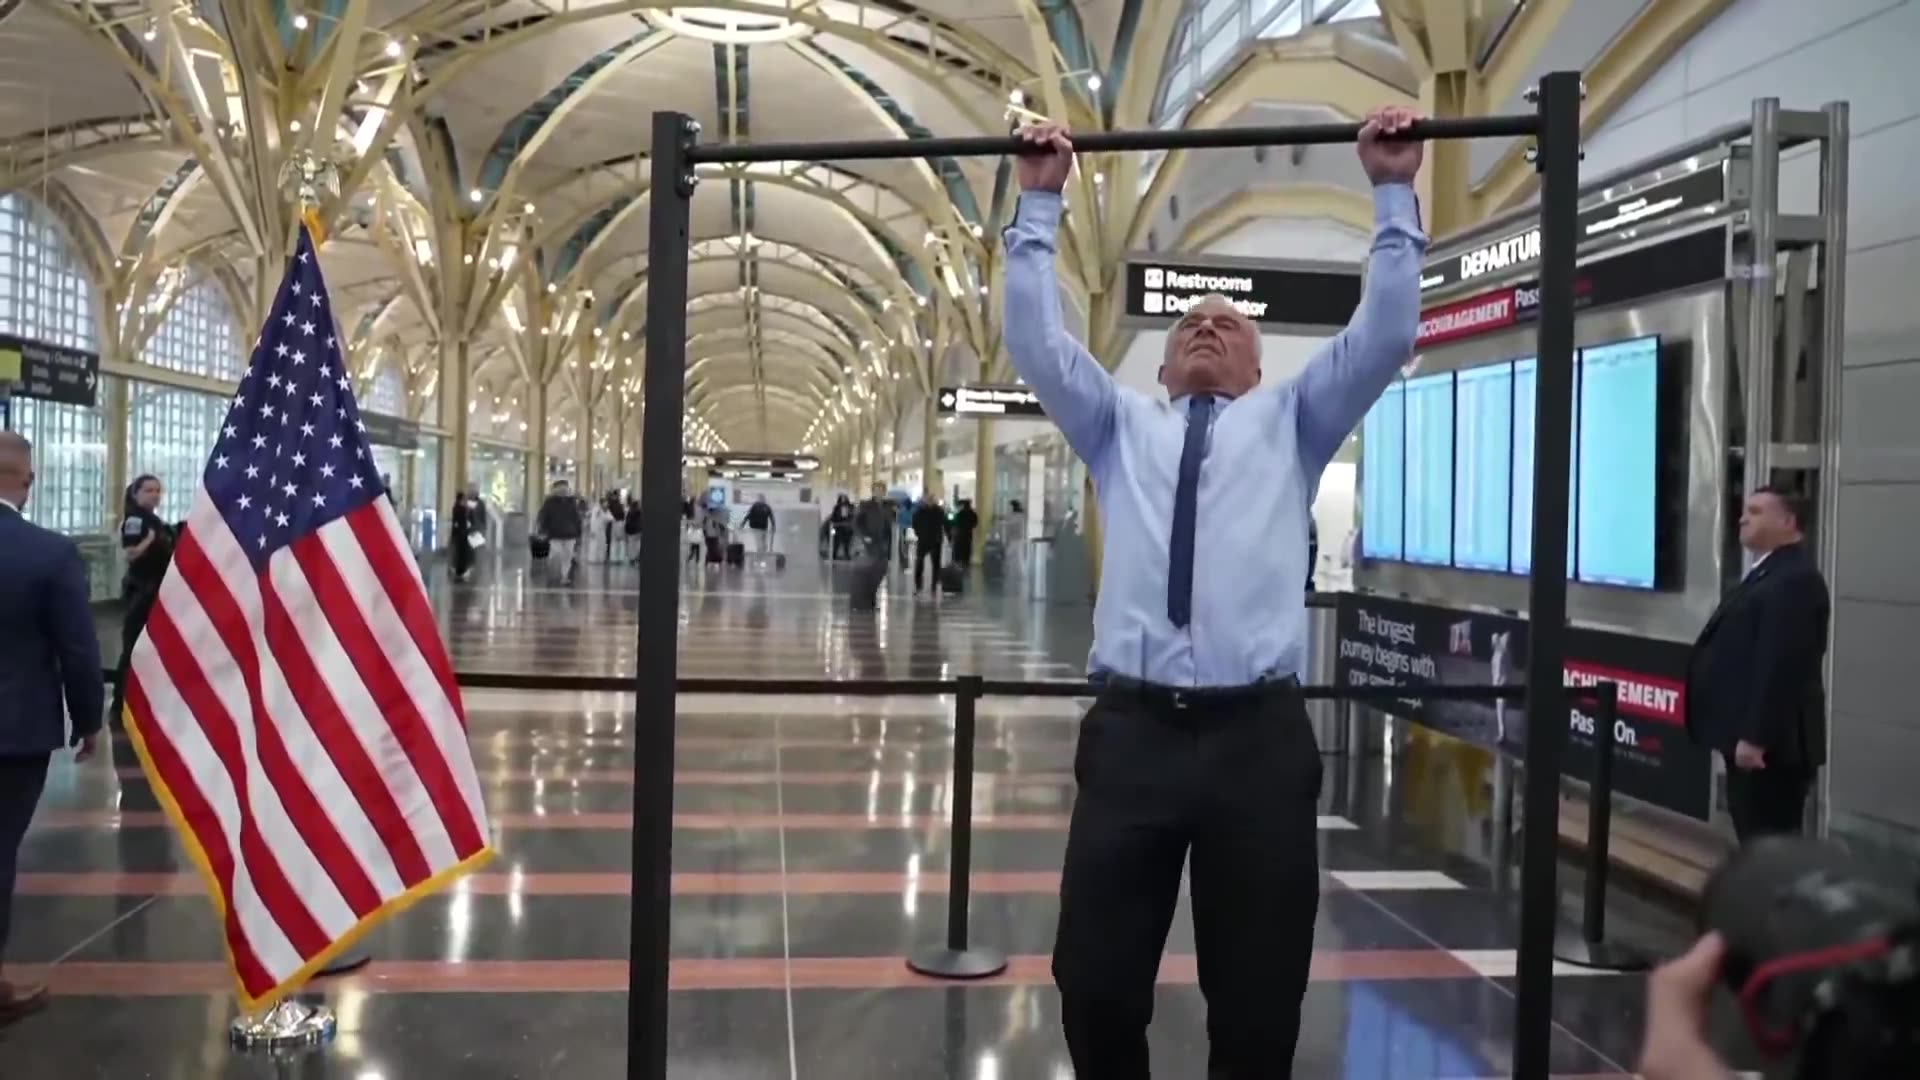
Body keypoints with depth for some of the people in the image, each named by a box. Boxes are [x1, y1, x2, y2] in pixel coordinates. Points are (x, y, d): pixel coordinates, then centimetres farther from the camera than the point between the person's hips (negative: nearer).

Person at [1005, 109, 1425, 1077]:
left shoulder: (1290, 422, 20)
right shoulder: (1120, 426, 21)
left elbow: (1386, 334, 10)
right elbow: (1036, 339, 12)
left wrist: (1394, 194, 9)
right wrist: (1039, 204, 11)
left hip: (1259, 736, 0)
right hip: (1131, 730, 1)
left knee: (1258, 996, 6)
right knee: (1096, 984, 3)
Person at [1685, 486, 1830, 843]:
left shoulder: (1795, 579, -18)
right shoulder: (1768, 573, 16)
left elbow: (1780, 666, -24)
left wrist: (1755, 737, -25)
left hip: (1772, 744, -11)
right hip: (1751, 735, 11)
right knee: (1758, 841, 17)